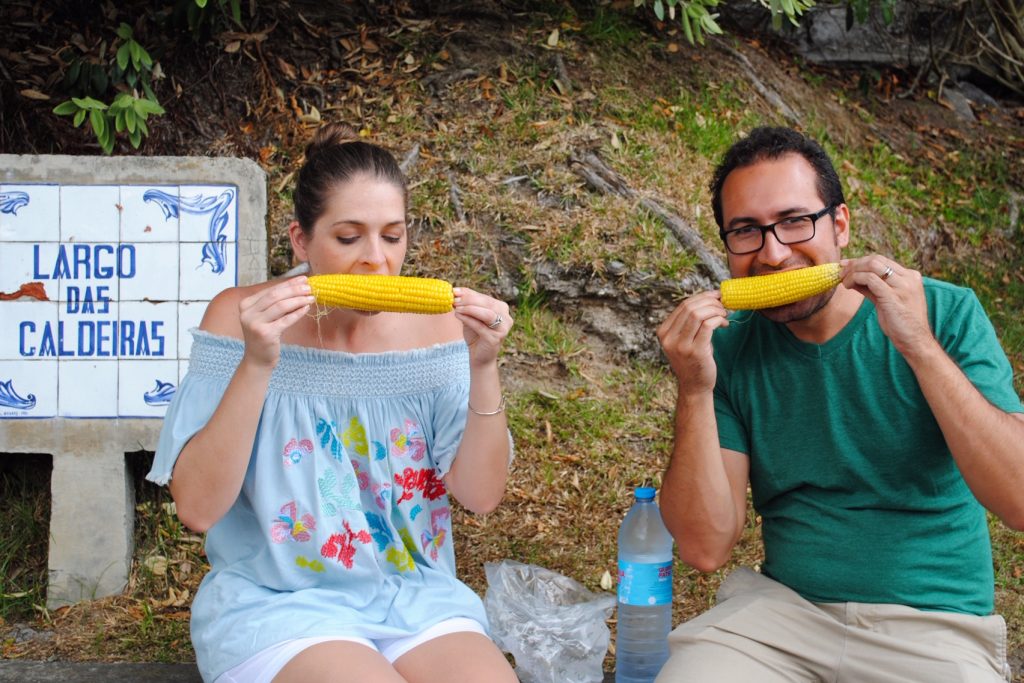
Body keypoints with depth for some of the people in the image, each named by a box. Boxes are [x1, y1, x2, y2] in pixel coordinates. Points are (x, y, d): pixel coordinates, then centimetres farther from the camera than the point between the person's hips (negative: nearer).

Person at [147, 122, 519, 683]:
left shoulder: (432, 325, -2)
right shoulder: (241, 316, -9)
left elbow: (480, 495, -5)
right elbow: (196, 508, -15)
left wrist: (483, 367, -18)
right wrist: (256, 364, -26)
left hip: (413, 593, 3)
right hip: (274, 599, -2)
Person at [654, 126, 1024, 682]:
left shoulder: (946, 315, -7)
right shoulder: (727, 351, -2)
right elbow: (705, 548, -8)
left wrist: (919, 346, -25)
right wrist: (694, 391, -19)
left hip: (935, 629, 0)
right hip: (780, 609, 0)